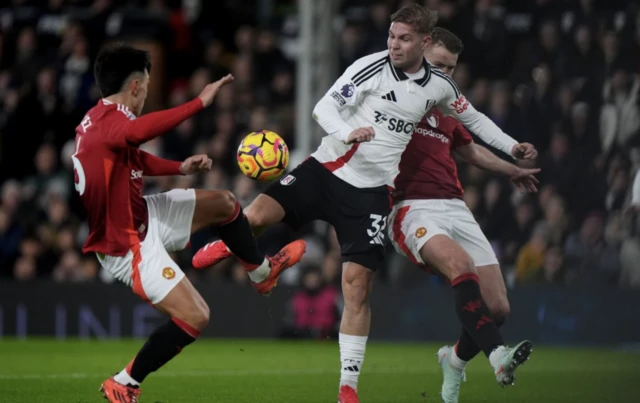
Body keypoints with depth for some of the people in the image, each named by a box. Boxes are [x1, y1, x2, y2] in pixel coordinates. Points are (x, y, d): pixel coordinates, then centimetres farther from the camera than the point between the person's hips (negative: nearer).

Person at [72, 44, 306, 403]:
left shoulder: (103, 119, 3)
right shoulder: (108, 120, -29)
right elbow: (138, 131, -53)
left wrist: (181, 168, 14)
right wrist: (201, 102, -50)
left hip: (141, 216, 10)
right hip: (127, 244, -10)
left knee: (224, 204, 19)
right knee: (194, 318, -14)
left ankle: (263, 272, 43)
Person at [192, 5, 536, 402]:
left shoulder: (439, 85, 4)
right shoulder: (371, 67, -9)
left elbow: (473, 118, 22)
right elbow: (325, 107, -13)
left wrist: (512, 146, 17)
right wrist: (347, 133, -32)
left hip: (371, 190, 2)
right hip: (327, 168, -2)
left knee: (357, 285, -6)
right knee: (258, 214, -22)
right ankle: (226, 247, 17)